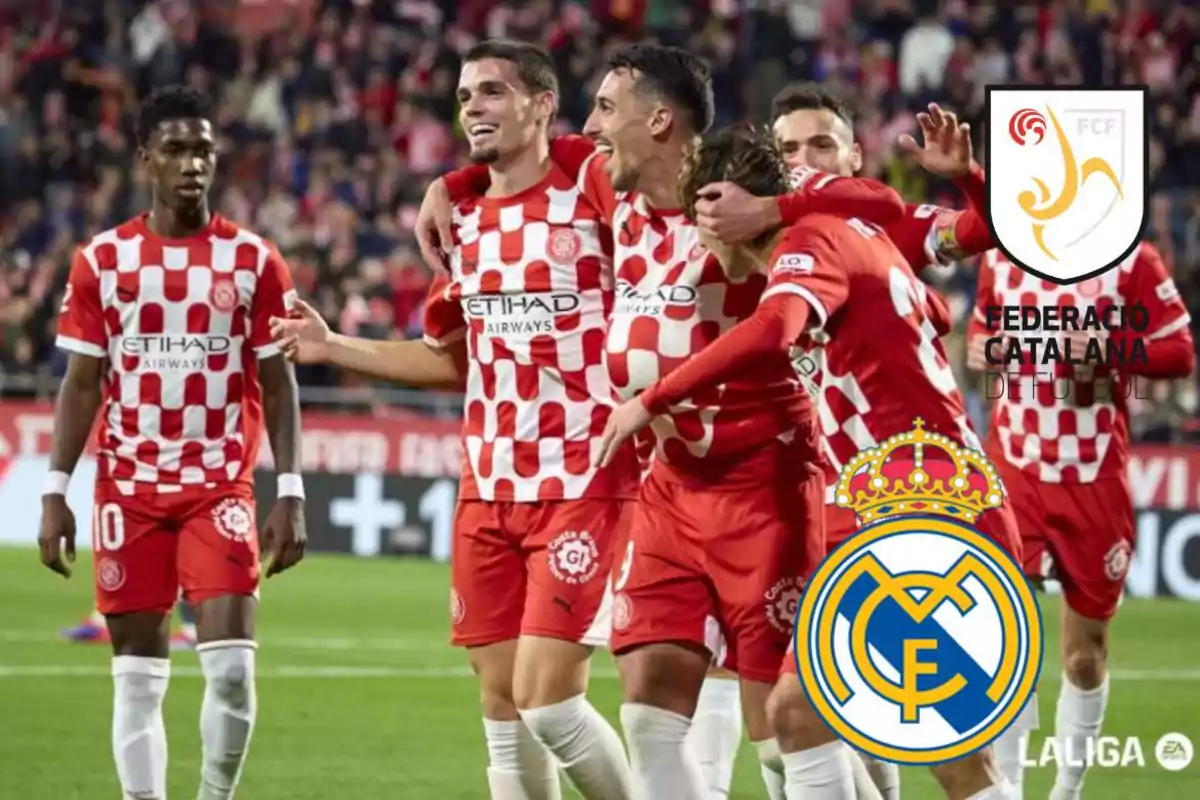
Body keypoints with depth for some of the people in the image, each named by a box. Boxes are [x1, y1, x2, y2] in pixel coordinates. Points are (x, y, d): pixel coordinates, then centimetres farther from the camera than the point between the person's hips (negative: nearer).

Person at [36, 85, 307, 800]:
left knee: (231, 666, -12)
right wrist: (56, 492, -1)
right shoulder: (103, 260, 3)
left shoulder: (254, 261, 1)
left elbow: (277, 384, 3)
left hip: (222, 488, -1)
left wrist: (291, 493, -5)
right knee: (137, 674, 4)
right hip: (129, 490, 1)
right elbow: (81, 384, 5)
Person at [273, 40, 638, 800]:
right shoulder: (465, 224, 12)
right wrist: (333, 348, 14)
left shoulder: (591, 204, -9)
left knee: (546, 699, -13)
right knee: (502, 701, 6)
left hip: (582, 488, -6)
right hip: (489, 492, 6)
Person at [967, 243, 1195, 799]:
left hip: (1094, 478, -2)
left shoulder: (1129, 259, -7)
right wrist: (978, 349, -2)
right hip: (1014, 469, 2)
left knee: (1085, 652, 9)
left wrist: (1111, 348, -25)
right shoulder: (1000, 258, 4)